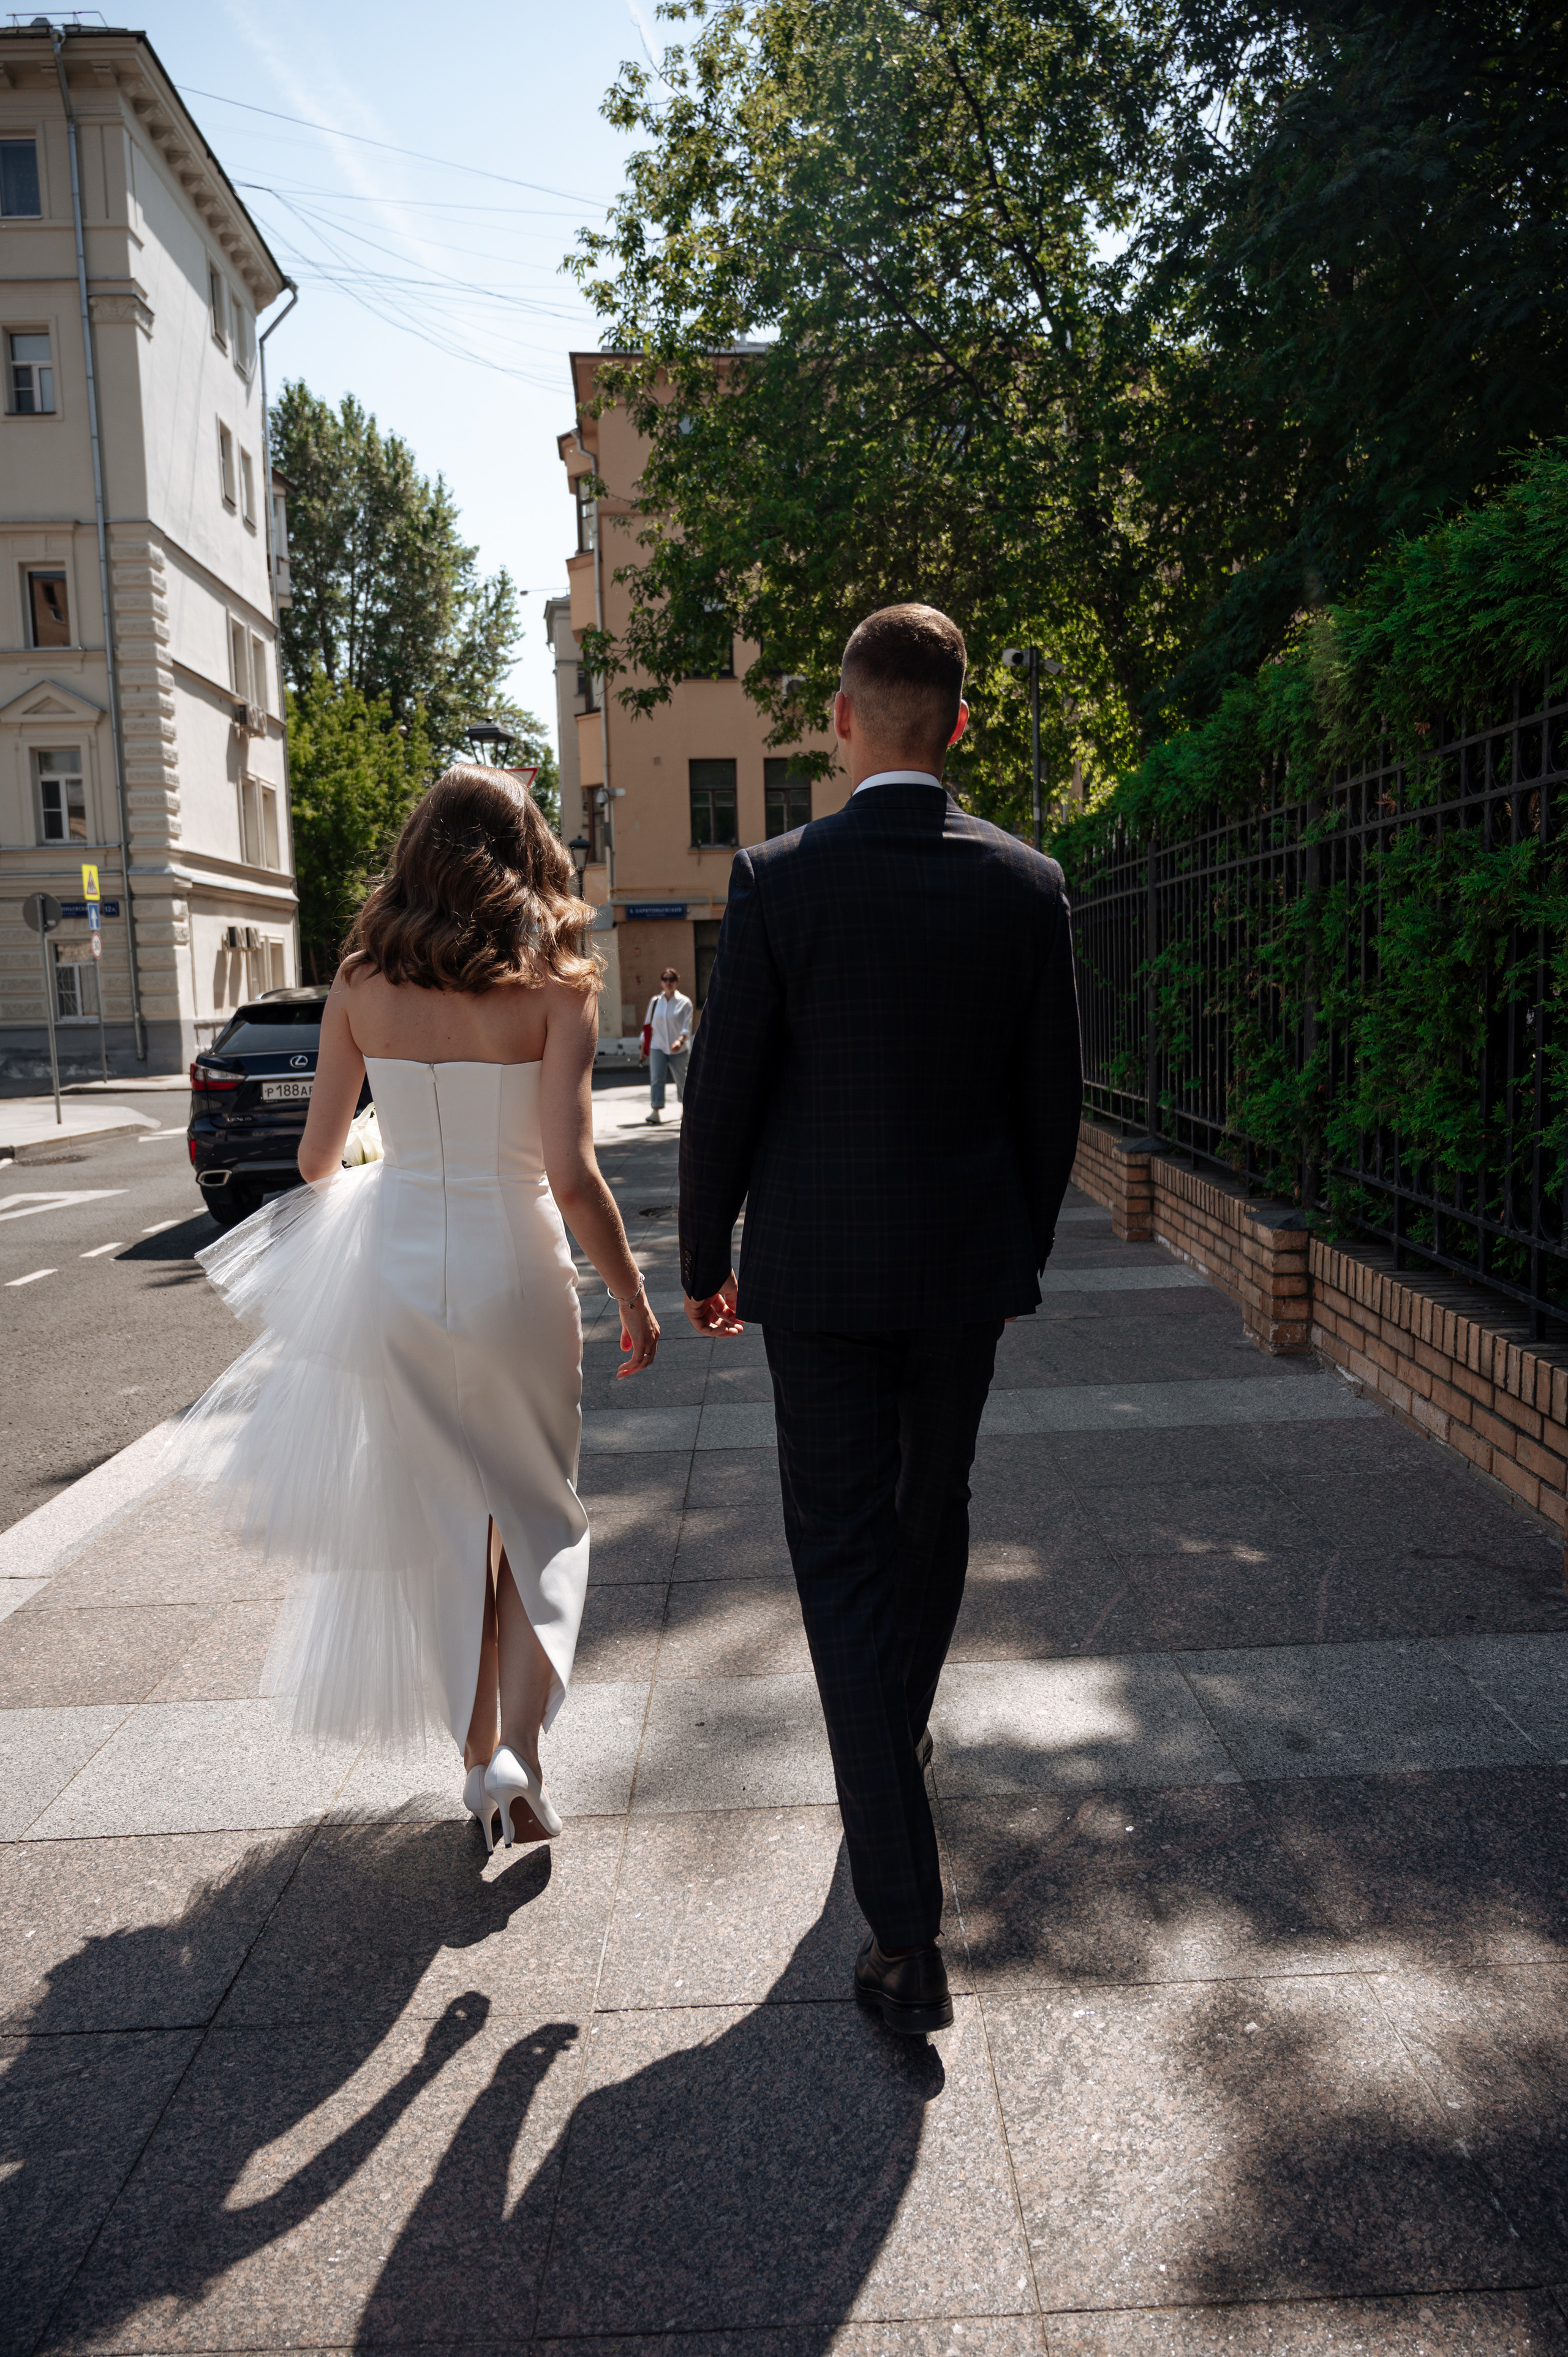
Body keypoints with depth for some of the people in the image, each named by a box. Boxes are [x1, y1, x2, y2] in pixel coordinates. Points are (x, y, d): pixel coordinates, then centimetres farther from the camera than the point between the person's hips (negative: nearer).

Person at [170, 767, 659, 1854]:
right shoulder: (555, 988, -9)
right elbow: (571, 1176, -15)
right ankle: (517, 1751, 6)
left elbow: (318, 1156, 5)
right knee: (535, 1519, 18)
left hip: (397, 1275, 2)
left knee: (440, 1529, 17)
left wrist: (332, 1189, 28)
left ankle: (481, 1753, 29)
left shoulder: (362, 984, -1)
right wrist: (635, 1296, -2)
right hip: (513, 1276, -2)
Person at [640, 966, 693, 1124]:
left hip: (678, 1050, -1)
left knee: (681, 1079, 10)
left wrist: (680, 1040, -28)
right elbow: (648, 1025, 13)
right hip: (657, 1047, 2)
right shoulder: (655, 1001, 6)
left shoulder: (684, 1002, -3)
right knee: (656, 1079, -13)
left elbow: (687, 1026, -10)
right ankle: (656, 1112, -19)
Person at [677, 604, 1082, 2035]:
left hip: (819, 1273, -3)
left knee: (845, 1567, 4)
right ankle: (900, 1747, 49)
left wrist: (705, 1259, 6)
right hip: (968, 1269, 3)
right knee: (931, 1527, 23)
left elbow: (723, 1095, -8)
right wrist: (1025, 1255, 16)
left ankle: (909, 1931, 4)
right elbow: (1051, 1102, 2)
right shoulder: (1029, 885, -3)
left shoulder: (777, 878, -11)